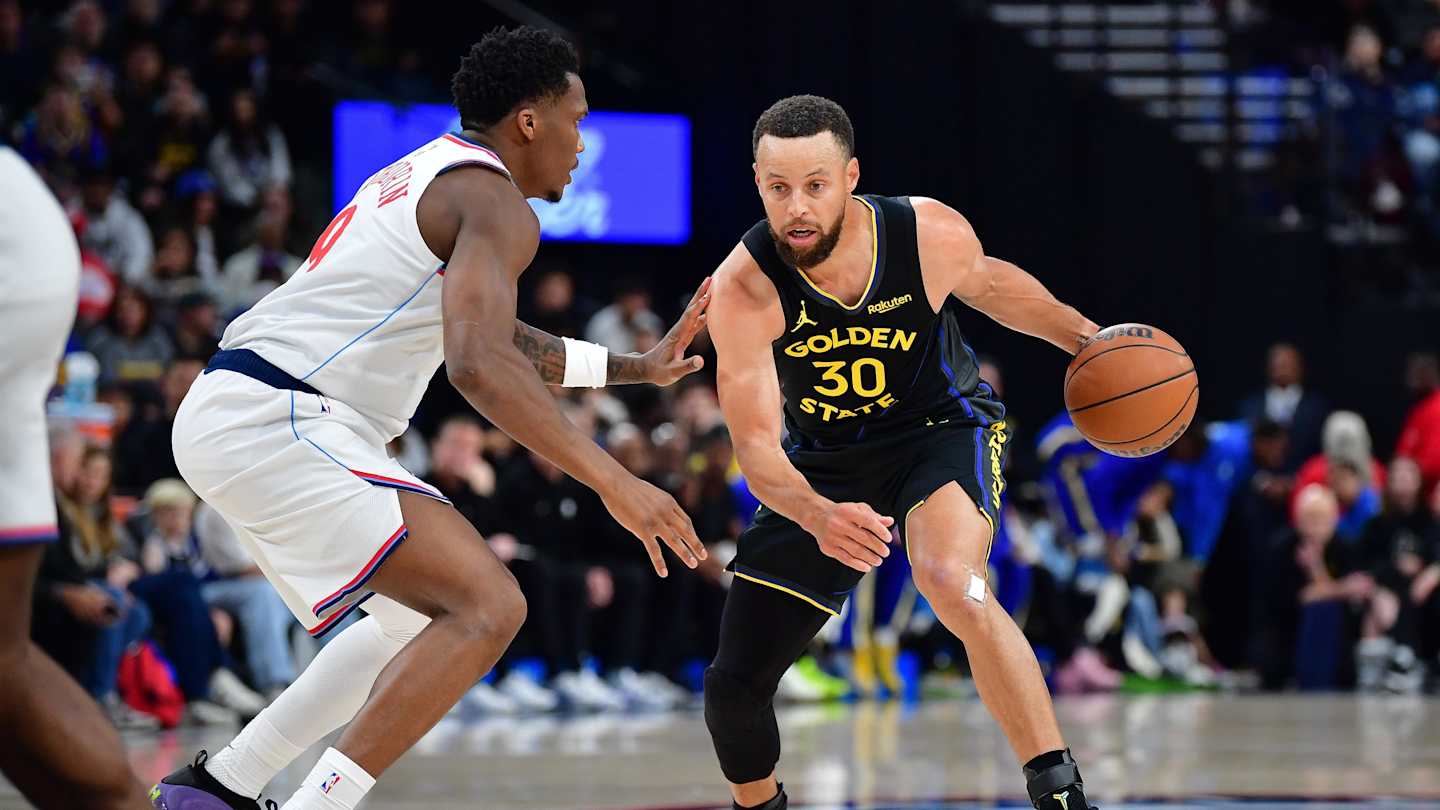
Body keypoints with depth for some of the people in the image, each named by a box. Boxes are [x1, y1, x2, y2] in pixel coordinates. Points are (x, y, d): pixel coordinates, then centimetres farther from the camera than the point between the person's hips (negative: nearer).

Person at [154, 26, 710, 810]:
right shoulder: (494, 202, -9)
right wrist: (614, 482, -26)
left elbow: (490, 335, 38)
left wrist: (635, 367, 39)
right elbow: (478, 365, -24)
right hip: (278, 422, -10)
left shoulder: (427, 175, 23)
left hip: (231, 417, 10)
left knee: (421, 616, 23)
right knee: (488, 607, -15)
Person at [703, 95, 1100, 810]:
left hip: (944, 429, -2)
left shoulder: (931, 236, -22)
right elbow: (757, 446, -30)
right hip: (825, 463, 2)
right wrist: (818, 517, -49)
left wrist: (1086, 338, 6)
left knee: (952, 582, -36)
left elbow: (990, 285, 5)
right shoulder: (742, 290, -26)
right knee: (733, 684, 3)